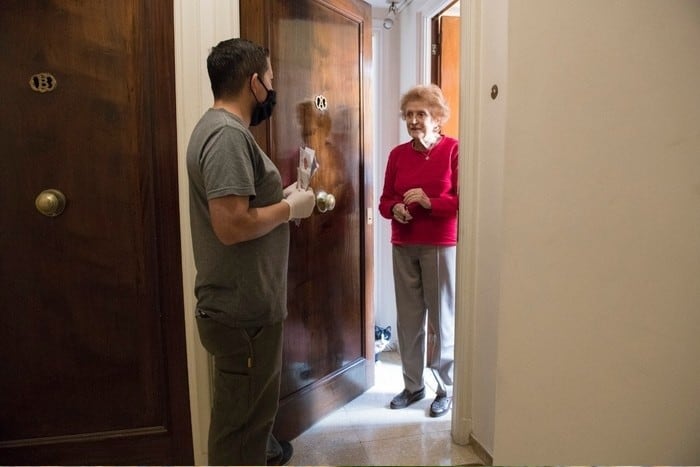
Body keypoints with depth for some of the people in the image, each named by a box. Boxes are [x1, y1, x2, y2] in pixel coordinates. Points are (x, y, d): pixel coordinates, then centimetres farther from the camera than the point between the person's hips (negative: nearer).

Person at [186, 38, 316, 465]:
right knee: (242, 417, 7)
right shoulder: (228, 134, -21)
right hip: (244, 309, -11)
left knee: (250, 407, 30)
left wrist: (282, 195, 8)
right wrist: (291, 208, -15)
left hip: (242, 301, 11)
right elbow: (232, 225, -29)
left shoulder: (222, 127, 12)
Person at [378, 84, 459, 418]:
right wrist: (395, 209, -10)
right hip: (403, 247, 4)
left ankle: (445, 388, 24)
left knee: (442, 319, 5)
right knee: (408, 319, 10)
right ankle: (413, 385, 28)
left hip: (441, 246, -4)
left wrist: (429, 202, -21)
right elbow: (385, 200, 11)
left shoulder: (454, 150, -6)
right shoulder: (398, 154, 8)